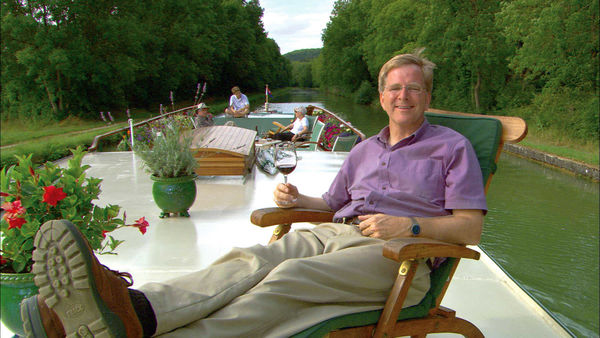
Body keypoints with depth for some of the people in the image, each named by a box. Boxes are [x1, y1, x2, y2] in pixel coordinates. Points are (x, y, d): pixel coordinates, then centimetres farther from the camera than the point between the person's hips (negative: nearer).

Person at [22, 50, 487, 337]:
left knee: (289, 277, -35)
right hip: (333, 233, 5)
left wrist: (410, 224, -13)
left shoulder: (452, 147, 12)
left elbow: (471, 228, 3)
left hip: (397, 255, -5)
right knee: (249, 261, -28)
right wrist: (298, 199, 12)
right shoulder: (365, 150, 29)